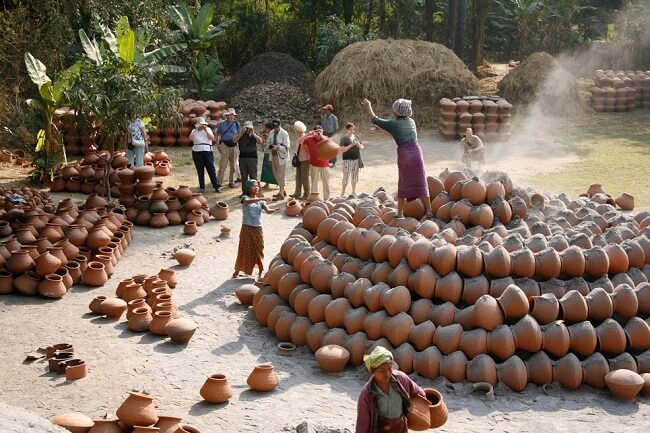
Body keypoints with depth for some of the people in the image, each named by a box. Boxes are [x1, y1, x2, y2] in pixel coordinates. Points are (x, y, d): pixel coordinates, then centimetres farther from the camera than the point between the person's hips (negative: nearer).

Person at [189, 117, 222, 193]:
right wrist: (196, 129, -13)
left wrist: (205, 130, -9)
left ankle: (217, 186, -3)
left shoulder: (208, 130, 11)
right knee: (200, 171, 3)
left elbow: (212, 138, -5)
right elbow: (190, 138, -8)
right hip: (196, 152, 1)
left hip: (207, 151, -1)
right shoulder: (194, 131, 11)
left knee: (211, 169, -5)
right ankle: (202, 187, 9)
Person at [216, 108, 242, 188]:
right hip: (225, 145, -2)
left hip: (234, 146, 2)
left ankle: (231, 182, 20)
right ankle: (219, 182, -8)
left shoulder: (237, 124, 5)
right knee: (223, 165, -9)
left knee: (233, 165, 9)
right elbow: (217, 134, 9)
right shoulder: (222, 124, 3)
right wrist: (218, 145, 1)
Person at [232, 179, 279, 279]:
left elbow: (267, 210, -11)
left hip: (257, 228, 2)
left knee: (259, 250, 4)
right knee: (244, 250, 5)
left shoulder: (260, 201, 5)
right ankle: (237, 270, 22)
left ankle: (261, 272, 11)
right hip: (247, 228, -2)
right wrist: (261, 199, -39)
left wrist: (274, 210, -34)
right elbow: (248, 201, -29)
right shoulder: (245, 198, -4)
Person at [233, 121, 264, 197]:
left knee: (253, 176, -3)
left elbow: (261, 142, -10)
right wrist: (242, 133, -14)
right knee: (243, 176, 7)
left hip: (252, 157, -2)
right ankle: (244, 191, 14)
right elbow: (234, 140, -9)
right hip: (242, 157, 2)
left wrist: (253, 134, -13)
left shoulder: (254, 135, 6)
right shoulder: (240, 135, 9)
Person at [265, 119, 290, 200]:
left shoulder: (284, 133, -11)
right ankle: (282, 191, 29)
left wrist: (278, 147, -28)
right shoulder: (271, 133, 6)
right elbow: (267, 143, 14)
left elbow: (287, 147, -14)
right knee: (276, 174, 15)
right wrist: (270, 146, -9)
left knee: (281, 175, -4)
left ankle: (281, 194, 0)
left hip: (281, 156, -7)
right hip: (273, 155, 7)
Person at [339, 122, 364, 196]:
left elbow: (362, 147, 17)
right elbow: (342, 149, -14)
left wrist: (359, 145, -6)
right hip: (348, 159, -6)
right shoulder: (344, 138, -5)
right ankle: (342, 193, 2)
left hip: (356, 159, 6)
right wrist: (351, 145, -20)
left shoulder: (356, 137, 11)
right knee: (346, 176, -5)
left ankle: (354, 192, 24)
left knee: (355, 176, 13)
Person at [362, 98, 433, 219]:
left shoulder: (393, 124, -1)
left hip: (404, 154, -3)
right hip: (416, 151, 3)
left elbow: (375, 120, 10)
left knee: (403, 184, 7)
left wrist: (368, 107, 25)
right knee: (420, 183, 6)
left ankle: (400, 213, 8)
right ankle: (429, 211, 3)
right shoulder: (411, 122, 13)